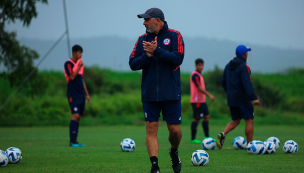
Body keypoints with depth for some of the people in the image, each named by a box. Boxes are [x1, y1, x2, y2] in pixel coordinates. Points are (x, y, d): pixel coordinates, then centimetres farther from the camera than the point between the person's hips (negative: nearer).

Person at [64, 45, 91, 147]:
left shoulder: (80, 63, 17)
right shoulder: (68, 64, -6)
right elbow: (72, 77, -18)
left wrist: (87, 94, 20)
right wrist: (79, 66, -17)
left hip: (81, 95, 8)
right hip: (73, 95, -8)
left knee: (78, 117, 5)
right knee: (75, 116, -16)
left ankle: (75, 141, 7)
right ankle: (72, 141, -17)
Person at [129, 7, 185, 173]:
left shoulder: (174, 36, -1)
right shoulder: (142, 39, 8)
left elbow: (178, 58, -15)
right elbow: (133, 64, 3)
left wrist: (157, 51, -22)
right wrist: (147, 56, -14)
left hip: (171, 93, -2)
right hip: (149, 94, 2)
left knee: (174, 129, 1)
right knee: (151, 129, -5)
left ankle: (174, 152, 32)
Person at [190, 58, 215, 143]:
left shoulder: (199, 75, 17)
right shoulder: (195, 75, -14)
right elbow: (199, 88, -20)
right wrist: (209, 95, -20)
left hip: (202, 100, 10)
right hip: (197, 100, -10)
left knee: (207, 116, 9)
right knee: (196, 119, -7)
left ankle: (206, 137, 12)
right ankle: (193, 138, -3)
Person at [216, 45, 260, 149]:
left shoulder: (228, 66, 12)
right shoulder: (243, 66, -13)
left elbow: (223, 82, 17)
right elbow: (247, 83, -23)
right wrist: (253, 98, -27)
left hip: (231, 98, 8)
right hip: (242, 98, -8)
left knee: (235, 121, 15)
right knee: (249, 121, 1)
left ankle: (223, 134, -10)